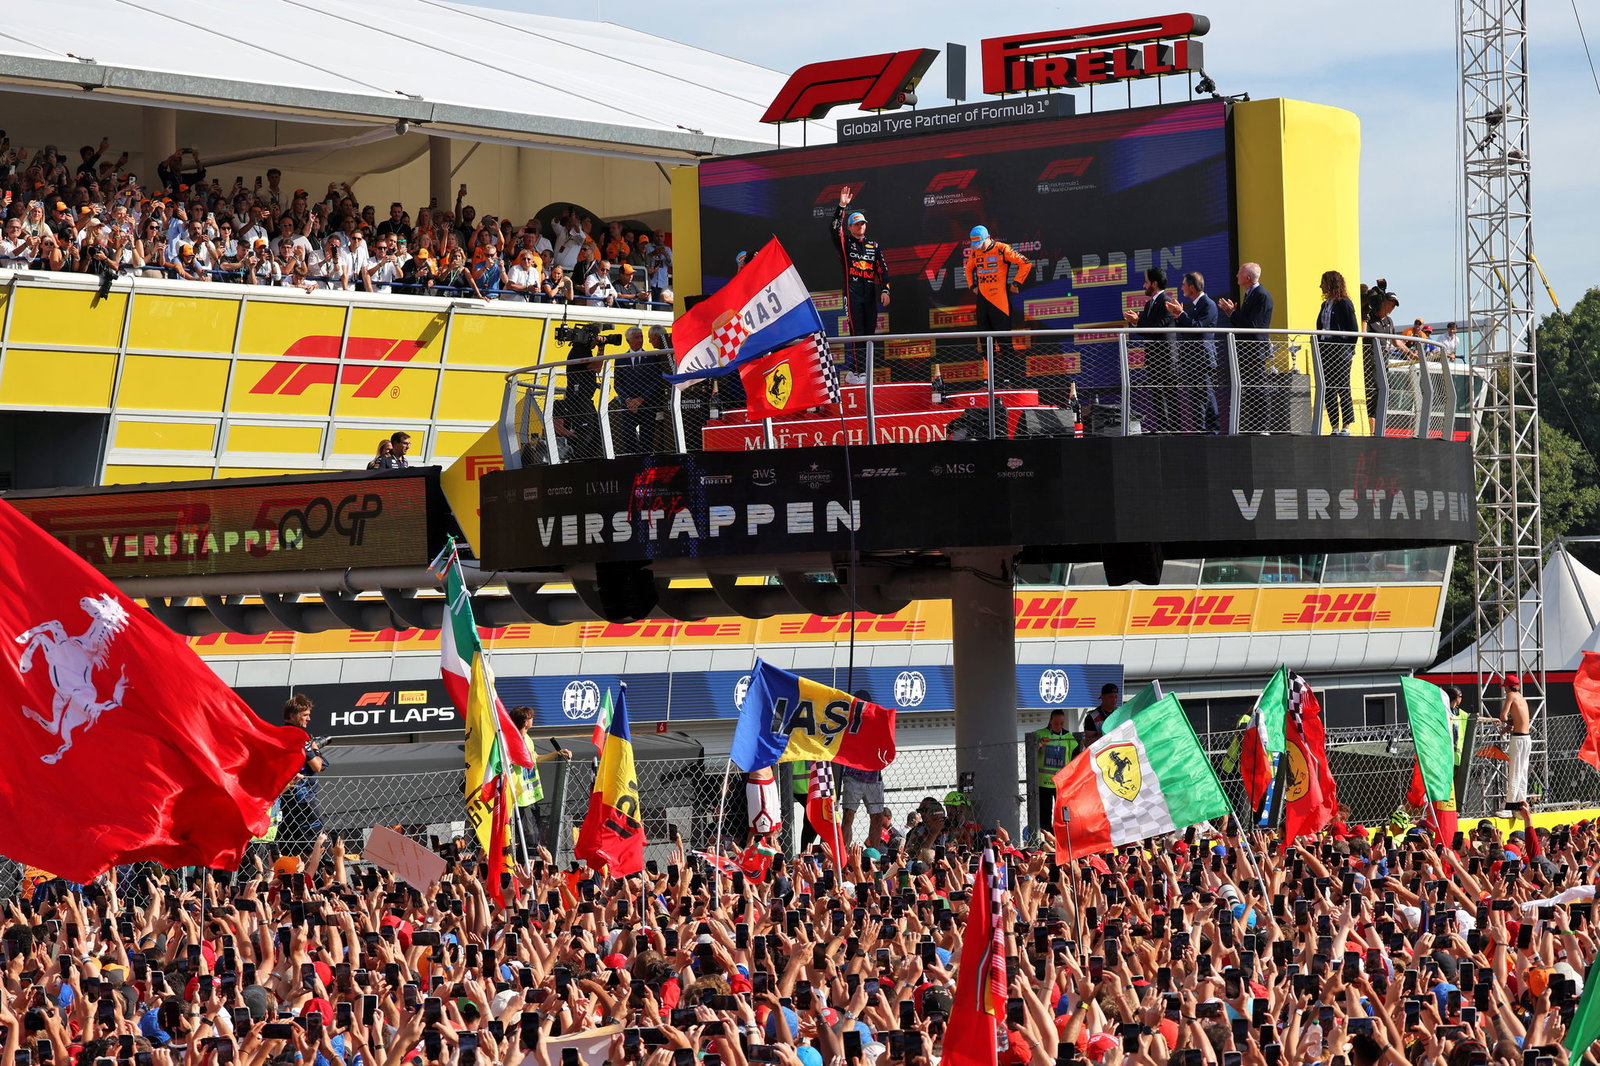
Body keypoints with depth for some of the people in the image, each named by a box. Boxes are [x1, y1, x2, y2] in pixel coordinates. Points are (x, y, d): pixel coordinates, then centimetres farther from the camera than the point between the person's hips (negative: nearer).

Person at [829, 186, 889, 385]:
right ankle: (856, 372, -13)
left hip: (870, 294, 4)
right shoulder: (845, 244, 6)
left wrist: (885, 290, -1)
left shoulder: (873, 247, 15)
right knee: (857, 333, -11)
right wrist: (842, 206, -19)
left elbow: (883, 269, 12)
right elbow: (834, 229, -12)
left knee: (869, 333, 2)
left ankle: (852, 371, 5)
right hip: (852, 292, -4)